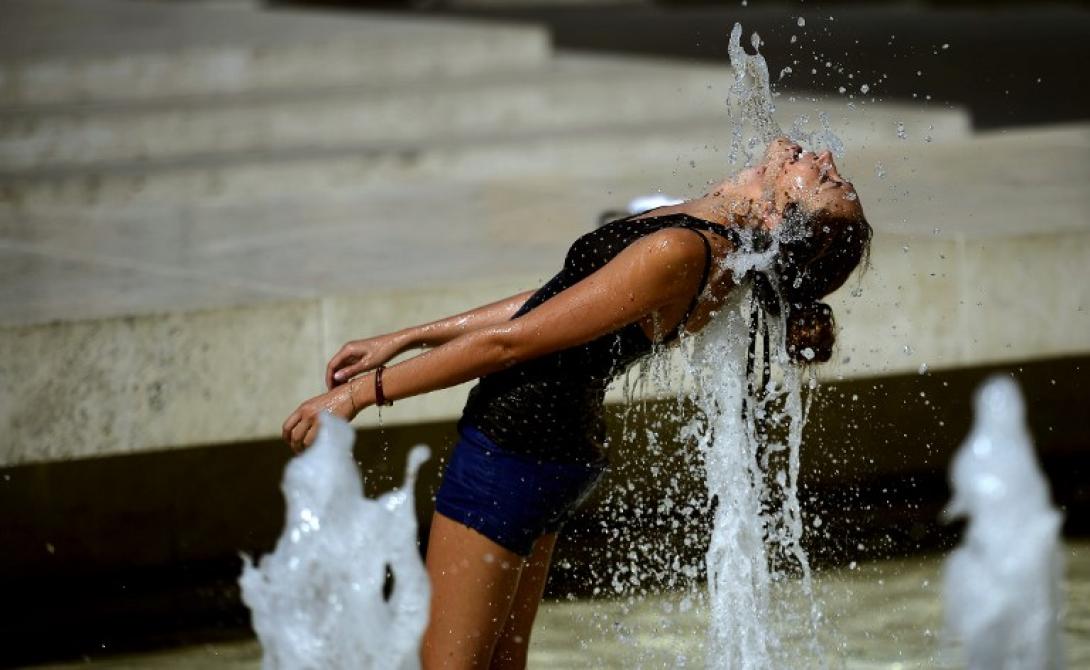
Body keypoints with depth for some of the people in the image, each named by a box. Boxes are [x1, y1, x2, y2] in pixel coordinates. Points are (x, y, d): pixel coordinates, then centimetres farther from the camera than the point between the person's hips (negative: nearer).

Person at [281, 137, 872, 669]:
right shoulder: (716, 243, 2)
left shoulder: (677, 252, -26)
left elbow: (508, 342, -21)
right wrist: (405, 339, 17)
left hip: (510, 450, -9)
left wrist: (363, 391, -13)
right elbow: (550, 304, 12)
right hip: (559, 446, 9)